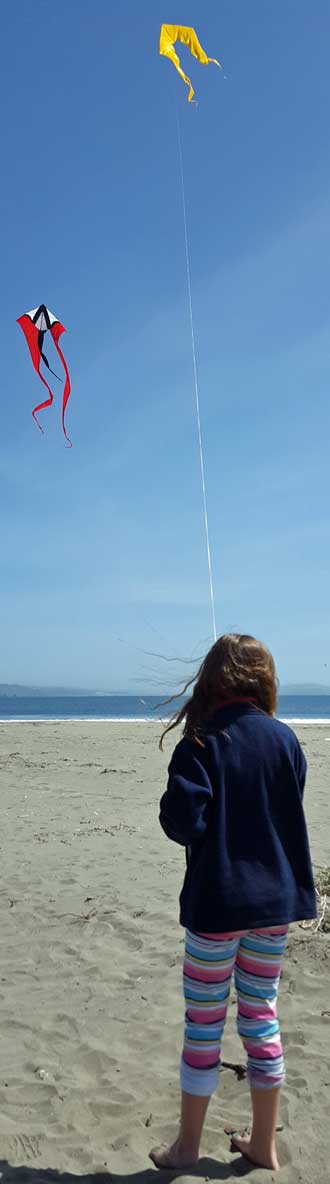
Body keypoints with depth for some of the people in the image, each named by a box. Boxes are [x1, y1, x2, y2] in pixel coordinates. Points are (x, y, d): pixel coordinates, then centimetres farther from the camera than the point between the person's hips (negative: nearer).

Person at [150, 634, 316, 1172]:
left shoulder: (201, 742, -15)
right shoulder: (285, 738, -3)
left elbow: (183, 821, -20)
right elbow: (289, 812, 6)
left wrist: (204, 834, 1)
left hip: (216, 901, -4)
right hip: (275, 899, 4)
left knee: (204, 1021, 10)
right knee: (262, 1014, 17)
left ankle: (187, 1146, 26)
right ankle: (263, 1144, 29)